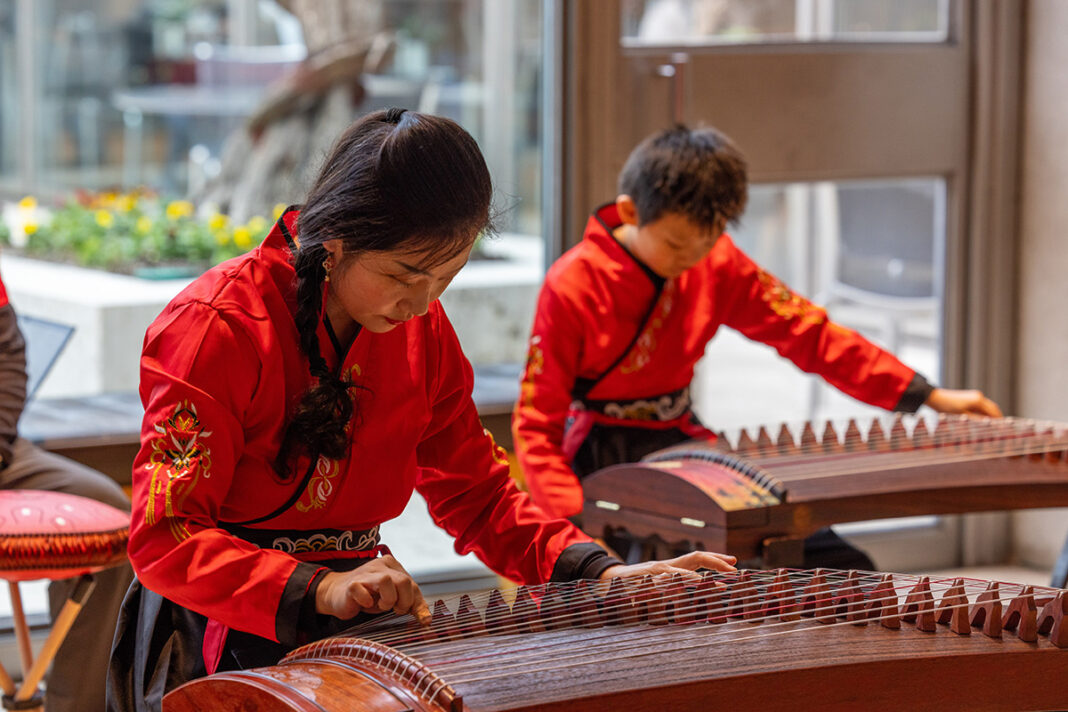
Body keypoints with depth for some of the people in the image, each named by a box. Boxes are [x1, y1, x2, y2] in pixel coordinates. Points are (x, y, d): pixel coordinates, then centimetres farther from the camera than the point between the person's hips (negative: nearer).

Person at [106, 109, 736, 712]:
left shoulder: (422, 330, 7)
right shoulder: (217, 328, -13)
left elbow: (476, 493, 15)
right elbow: (165, 536, -18)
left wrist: (600, 573, -1)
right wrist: (319, 591, -33)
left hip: (363, 626, 6)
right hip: (224, 639, -6)